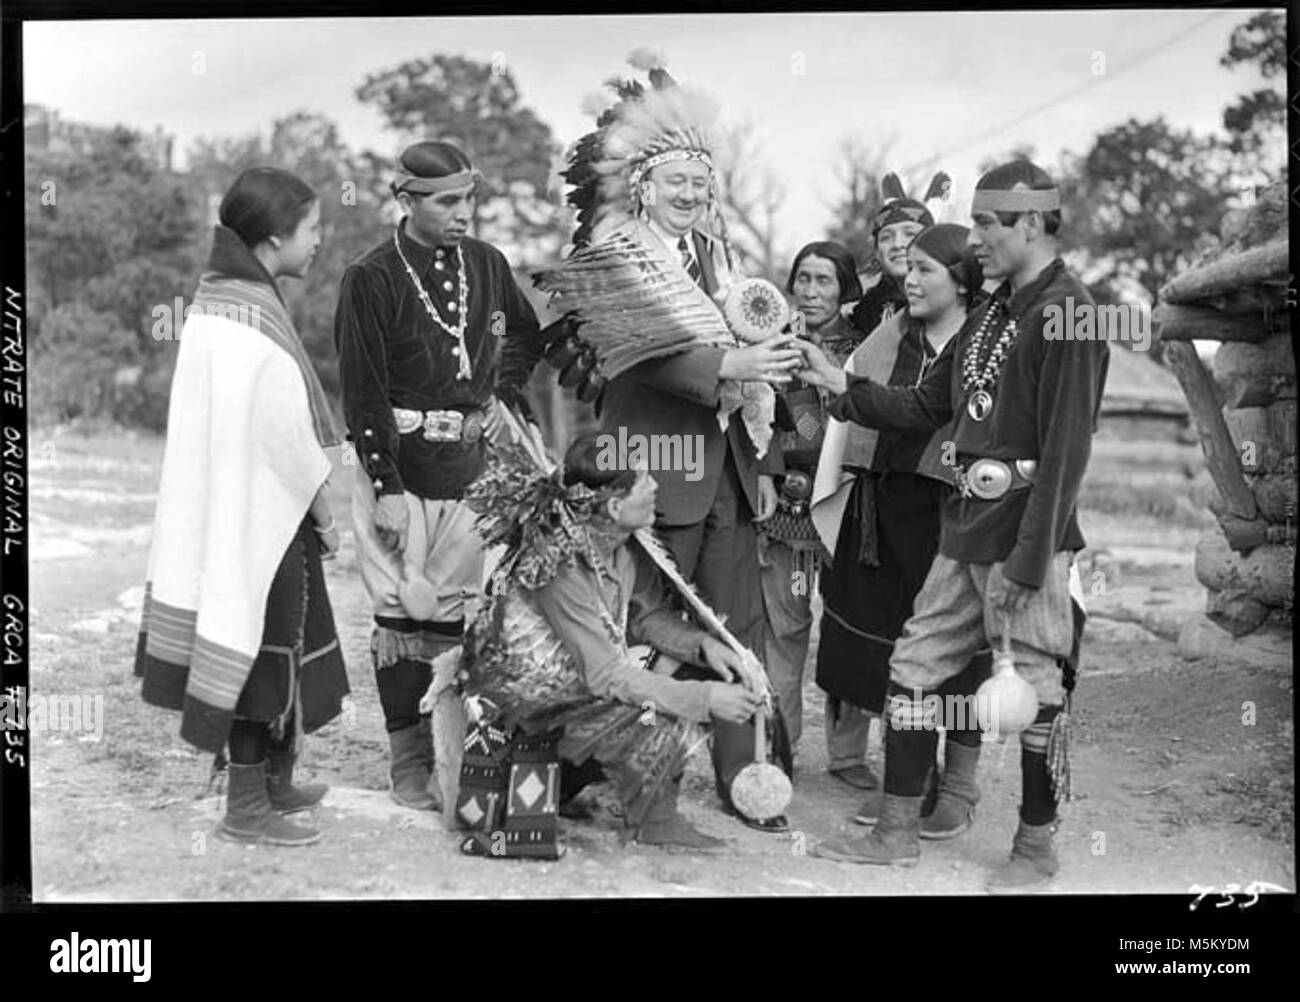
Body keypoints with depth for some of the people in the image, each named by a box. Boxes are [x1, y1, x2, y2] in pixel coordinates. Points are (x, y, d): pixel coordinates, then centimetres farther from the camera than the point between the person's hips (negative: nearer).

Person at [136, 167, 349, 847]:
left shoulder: (220, 295, 8)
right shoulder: (252, 316, -22)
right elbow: (283, 434, -20)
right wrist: (323, 510, -8)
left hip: (238, 504, 9)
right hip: (263, 511, -9)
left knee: (273, 651, 19)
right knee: (260, 651, 1)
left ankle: (275, 782, 32)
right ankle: (246, 808, 13)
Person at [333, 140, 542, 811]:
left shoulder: (486, 265, 8)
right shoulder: (371, 280, -7)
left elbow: (532, 342, 21)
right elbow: (362, 391, -10)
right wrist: (386, 488, -14)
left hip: (473, 466, 4)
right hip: (401, 467, -4)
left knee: (455, 612, 7)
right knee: (402, 613, -1)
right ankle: (408, 763, 8)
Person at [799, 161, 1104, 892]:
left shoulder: (1067, 311, -12)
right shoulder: (995, 312, 15)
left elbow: (1066, 448, -18)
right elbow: (928, 406, 20)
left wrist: (1028, 557, -21)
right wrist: (843, 386, 7)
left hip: (1027, 530, -9)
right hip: (966, 527, 9)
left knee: (1035, 689, 0)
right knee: (915, 668, 10)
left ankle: (1037, 849, 15)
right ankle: (899, 834, 19)